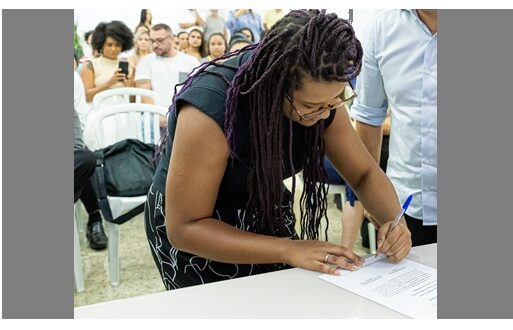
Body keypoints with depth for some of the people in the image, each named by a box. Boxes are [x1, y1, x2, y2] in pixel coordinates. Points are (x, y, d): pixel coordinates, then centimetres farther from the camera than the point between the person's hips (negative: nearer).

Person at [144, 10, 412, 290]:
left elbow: (365, 173, -4)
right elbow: (184, 227, -28)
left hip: (267, 218, 5)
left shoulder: (321, 96, -15)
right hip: (195, 235, -4)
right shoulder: (212, 107, -32)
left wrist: (394, 221, -24)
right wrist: (288, 250, -34)